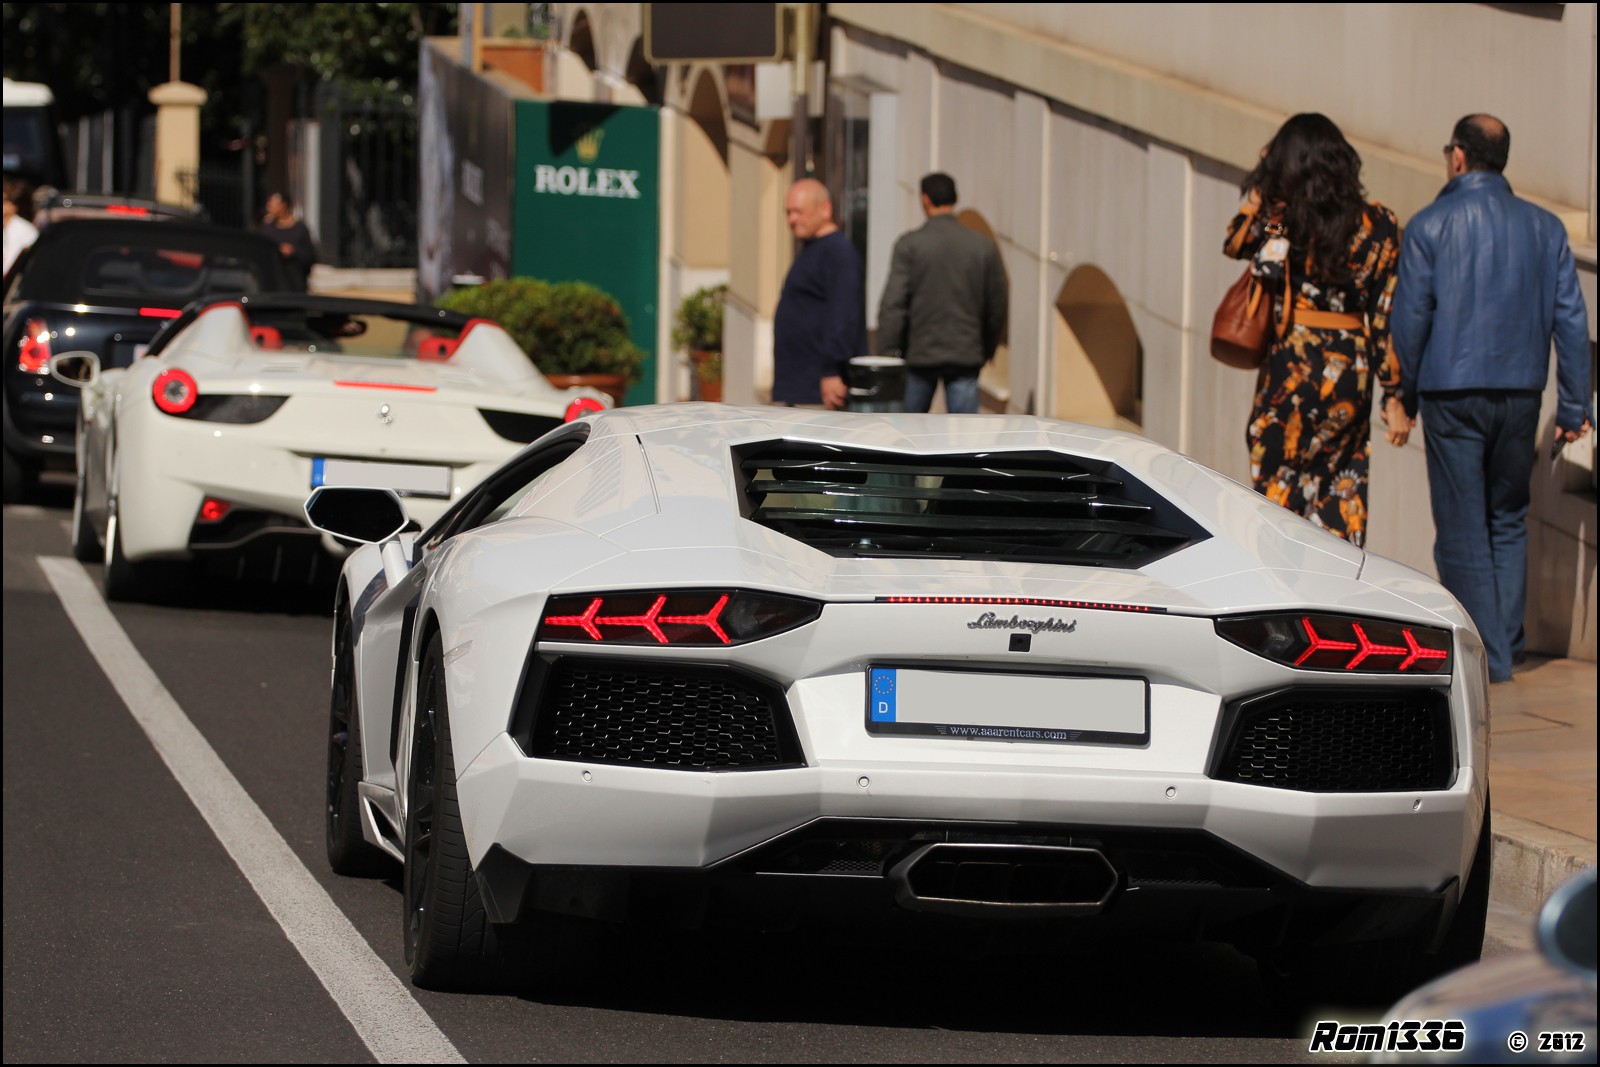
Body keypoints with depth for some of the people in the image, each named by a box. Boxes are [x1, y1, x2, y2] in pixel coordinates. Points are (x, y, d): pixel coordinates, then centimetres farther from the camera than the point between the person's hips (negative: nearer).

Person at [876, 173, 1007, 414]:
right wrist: (988, 349, 24)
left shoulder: (909, 244, -6)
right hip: (965, 356, 1)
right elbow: (996, 306, 9)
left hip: (919, 357, -1)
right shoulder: (983, 246, 3)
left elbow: (893, 304, -11)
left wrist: (886, 353, -8)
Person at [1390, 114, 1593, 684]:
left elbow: (1410, 318, -5)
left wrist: (1406, 397, 6)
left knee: (1463, 527, 2)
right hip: (1521, 395, 4)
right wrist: (1573, 406, 9)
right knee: (1509, 523, 17)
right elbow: (1570, 320, 5)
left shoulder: (1430, 226, -6)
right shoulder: (1544, 227, 5)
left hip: (1453, 393, -4)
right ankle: (1507, 643, 16)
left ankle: (1486, 655, 0)